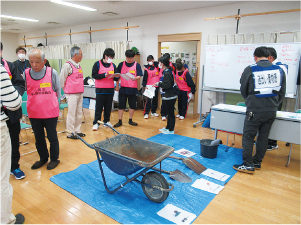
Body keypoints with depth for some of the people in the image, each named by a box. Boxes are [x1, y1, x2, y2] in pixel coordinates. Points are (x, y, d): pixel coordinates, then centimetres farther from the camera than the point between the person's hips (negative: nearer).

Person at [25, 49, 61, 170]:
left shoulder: (52, 72, -7)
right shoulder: (26, 73, -3)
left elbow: (58, 90, 4)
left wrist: (52, 103, 6)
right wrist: (36, 102, 0)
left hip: (50, 112, -3)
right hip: (34, 112, 3)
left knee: (52, 137, 9)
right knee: (38, 137, 16)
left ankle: (54, 159, 26)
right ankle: (43, 158, 34)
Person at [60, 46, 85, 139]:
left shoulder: (78, 65, 14)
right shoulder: (67, 65, -10)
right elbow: (61, 79, -8)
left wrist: (80, 90, 13)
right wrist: (67, 90, 1)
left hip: (80, 93, 8)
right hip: (72, 94, -8)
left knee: (79, 113, 12)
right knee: (71, 114, -3)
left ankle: (77, 130, 24)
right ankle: (70, 133, 7)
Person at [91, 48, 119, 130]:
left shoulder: (113, 65, 13)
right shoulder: (97, 64, 0)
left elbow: (116, 78, 14)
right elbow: (94, 75, -9)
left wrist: (116, 76, -9)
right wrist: (104, 75, -19)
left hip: (110, 89, 4)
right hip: (100, 89, -4)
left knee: (108, 107, 9)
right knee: (99, 107, 0)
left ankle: (106, 121, 21)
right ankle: (96, 123, 7)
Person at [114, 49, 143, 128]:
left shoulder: (137, 65, 0)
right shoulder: (121, 64, 3)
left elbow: (139, 76, -6)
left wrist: (135, 78, -28)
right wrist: (117, 86, 7)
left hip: (133, 89, 0)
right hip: (123, 88, 0)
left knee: (132, 105, 8)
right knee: (121, 105, 2)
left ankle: (130, 120, 24)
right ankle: (120, 121, 12)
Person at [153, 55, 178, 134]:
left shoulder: (167, 73, -18)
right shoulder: (166, 71, 13)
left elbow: (167, 85, -24)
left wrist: (159, 84, -14)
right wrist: (158, 84, 8)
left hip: (170, 96, -10)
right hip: (169, 96, 10)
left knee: (171, 113, -1)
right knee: (169, 112, 18)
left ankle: (171, 130, 9)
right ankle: (168, 127, 29)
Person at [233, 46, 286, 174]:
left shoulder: (250, 70, -6)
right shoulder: (279, 70, 6)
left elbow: (243, 91, 5)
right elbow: (282, 93, 12)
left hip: (255, 111, -5)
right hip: (272, 111, 5)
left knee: (248, 137, 4)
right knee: (263, 137, 14)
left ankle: (248, 165, 7)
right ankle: (257, 162, 25)